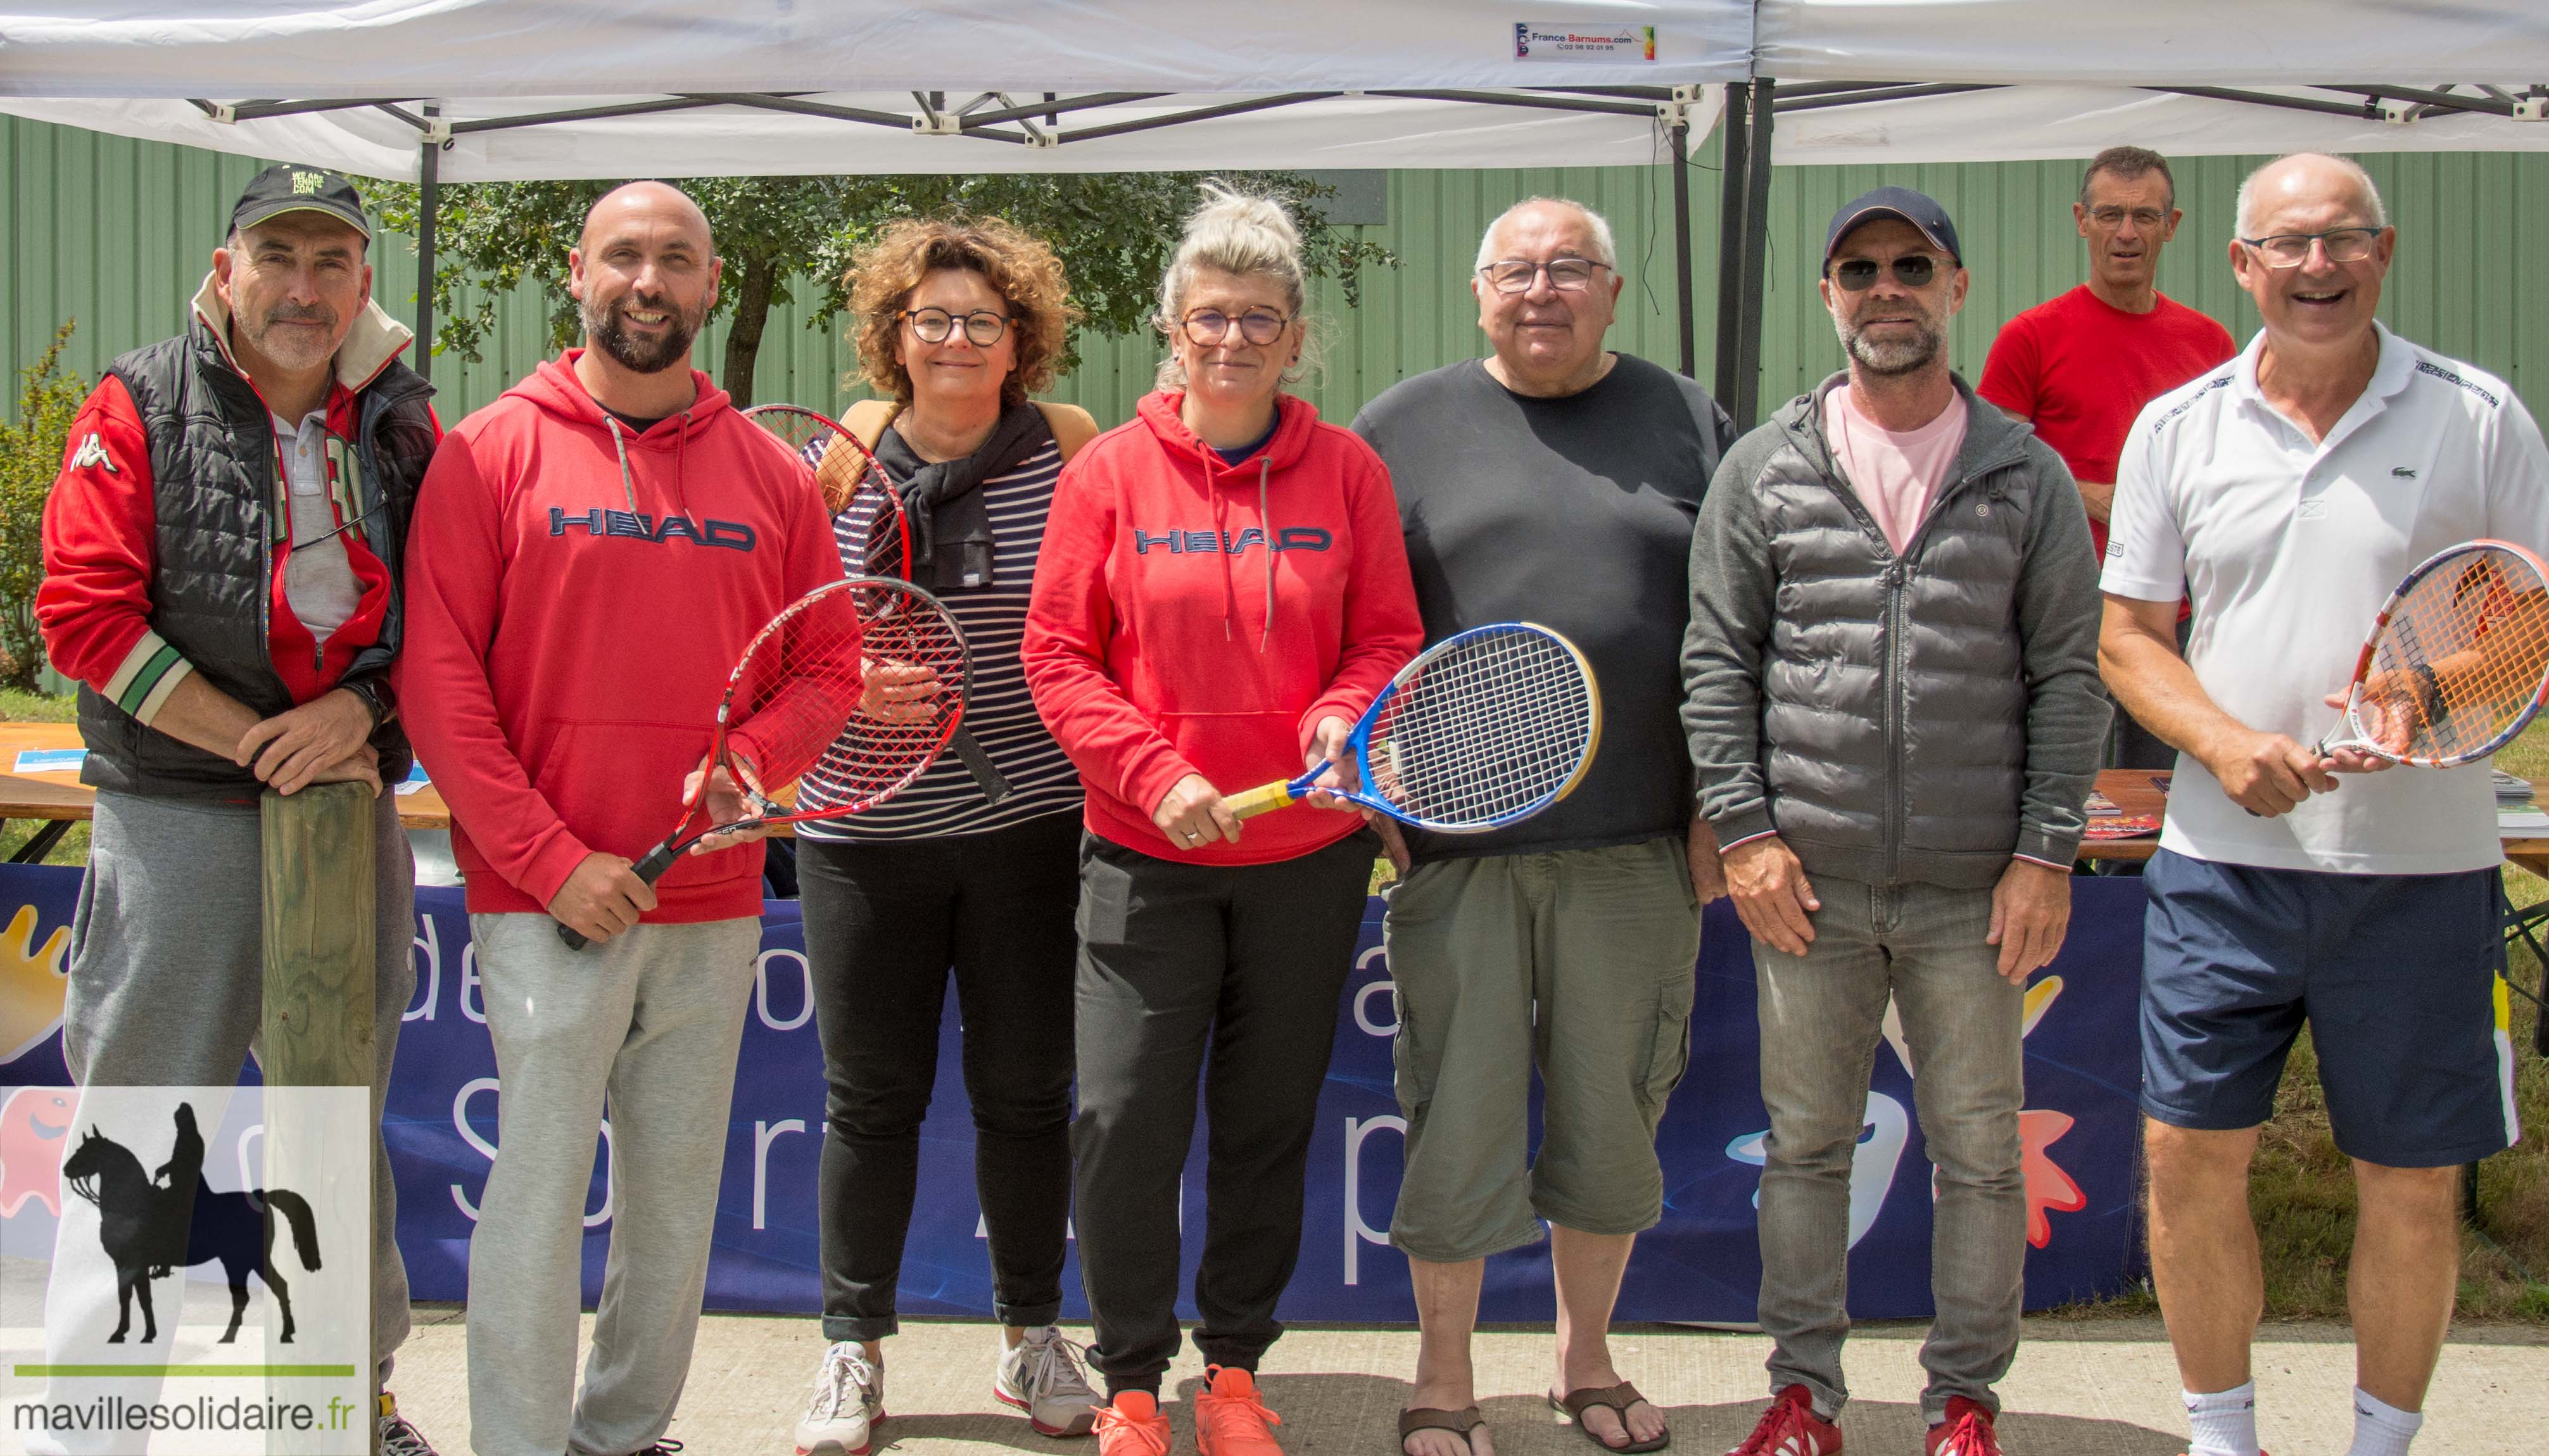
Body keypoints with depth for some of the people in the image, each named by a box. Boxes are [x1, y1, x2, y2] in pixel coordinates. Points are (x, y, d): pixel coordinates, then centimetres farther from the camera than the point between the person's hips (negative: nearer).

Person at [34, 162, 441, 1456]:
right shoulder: (140, 406, -3)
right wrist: (263, 747, -13)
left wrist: (359, 709, -11)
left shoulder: (401, 424, 7)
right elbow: (84, 612, -10)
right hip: (176, 821, -4)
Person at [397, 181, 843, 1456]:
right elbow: (436, 678, -5)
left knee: (677, 1194, 9)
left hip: (713, 907, 4)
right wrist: (550, 857, -11)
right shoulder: (492, 453, 0)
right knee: (540, 1193, -5)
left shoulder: (772, 476, 9)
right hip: (546, 905, -3)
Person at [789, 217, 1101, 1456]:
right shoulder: (848, 447, 2)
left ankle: (1031, 1337, 25)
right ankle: (852, 1352, 19)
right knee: (871, 1098, 7)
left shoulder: (1068, 446, -1)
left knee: (1026, 1094, 8)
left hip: (1029, 826, 0)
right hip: (867, 829, 1)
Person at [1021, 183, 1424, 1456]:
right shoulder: (1110, 470, -2)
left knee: (1269, 1123, 11)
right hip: (1146, 857, -1)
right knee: (1123, 1123, -4)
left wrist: (1344, 718, -17)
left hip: (1310, 857, 1)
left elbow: (1388, 637, 4)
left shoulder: (1347, 469, 1)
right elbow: (1058, 655, -2)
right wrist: (1155, 773, -13)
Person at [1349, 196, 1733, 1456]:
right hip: (1456, 841, -1)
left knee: (1611, 1116, 11)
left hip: (1638, 846, 1)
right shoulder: (1405, 427, 6)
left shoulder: (1686, 421, 9)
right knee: (1457, 1121, 3)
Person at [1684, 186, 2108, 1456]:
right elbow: (1716, 662, 5)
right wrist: (1743, 830, -4)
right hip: (1808, 880, 0)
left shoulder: (2028, 474, 5)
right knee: (1805, 1143, 8)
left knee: (1978, 1151, 6)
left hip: (1975, 887, 0)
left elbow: (2068, 676, 4)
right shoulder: (1763, 468, 5)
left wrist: (2045, 852, -4)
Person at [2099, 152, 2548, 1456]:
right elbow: (2128, 639, 7)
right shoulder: (2175, 429, 6)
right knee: (2190, 1152, 2)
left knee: (2412, 1185, 6)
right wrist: (2226, 742, -11)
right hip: (2224, 858, 1)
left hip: (2419, 865, -1)